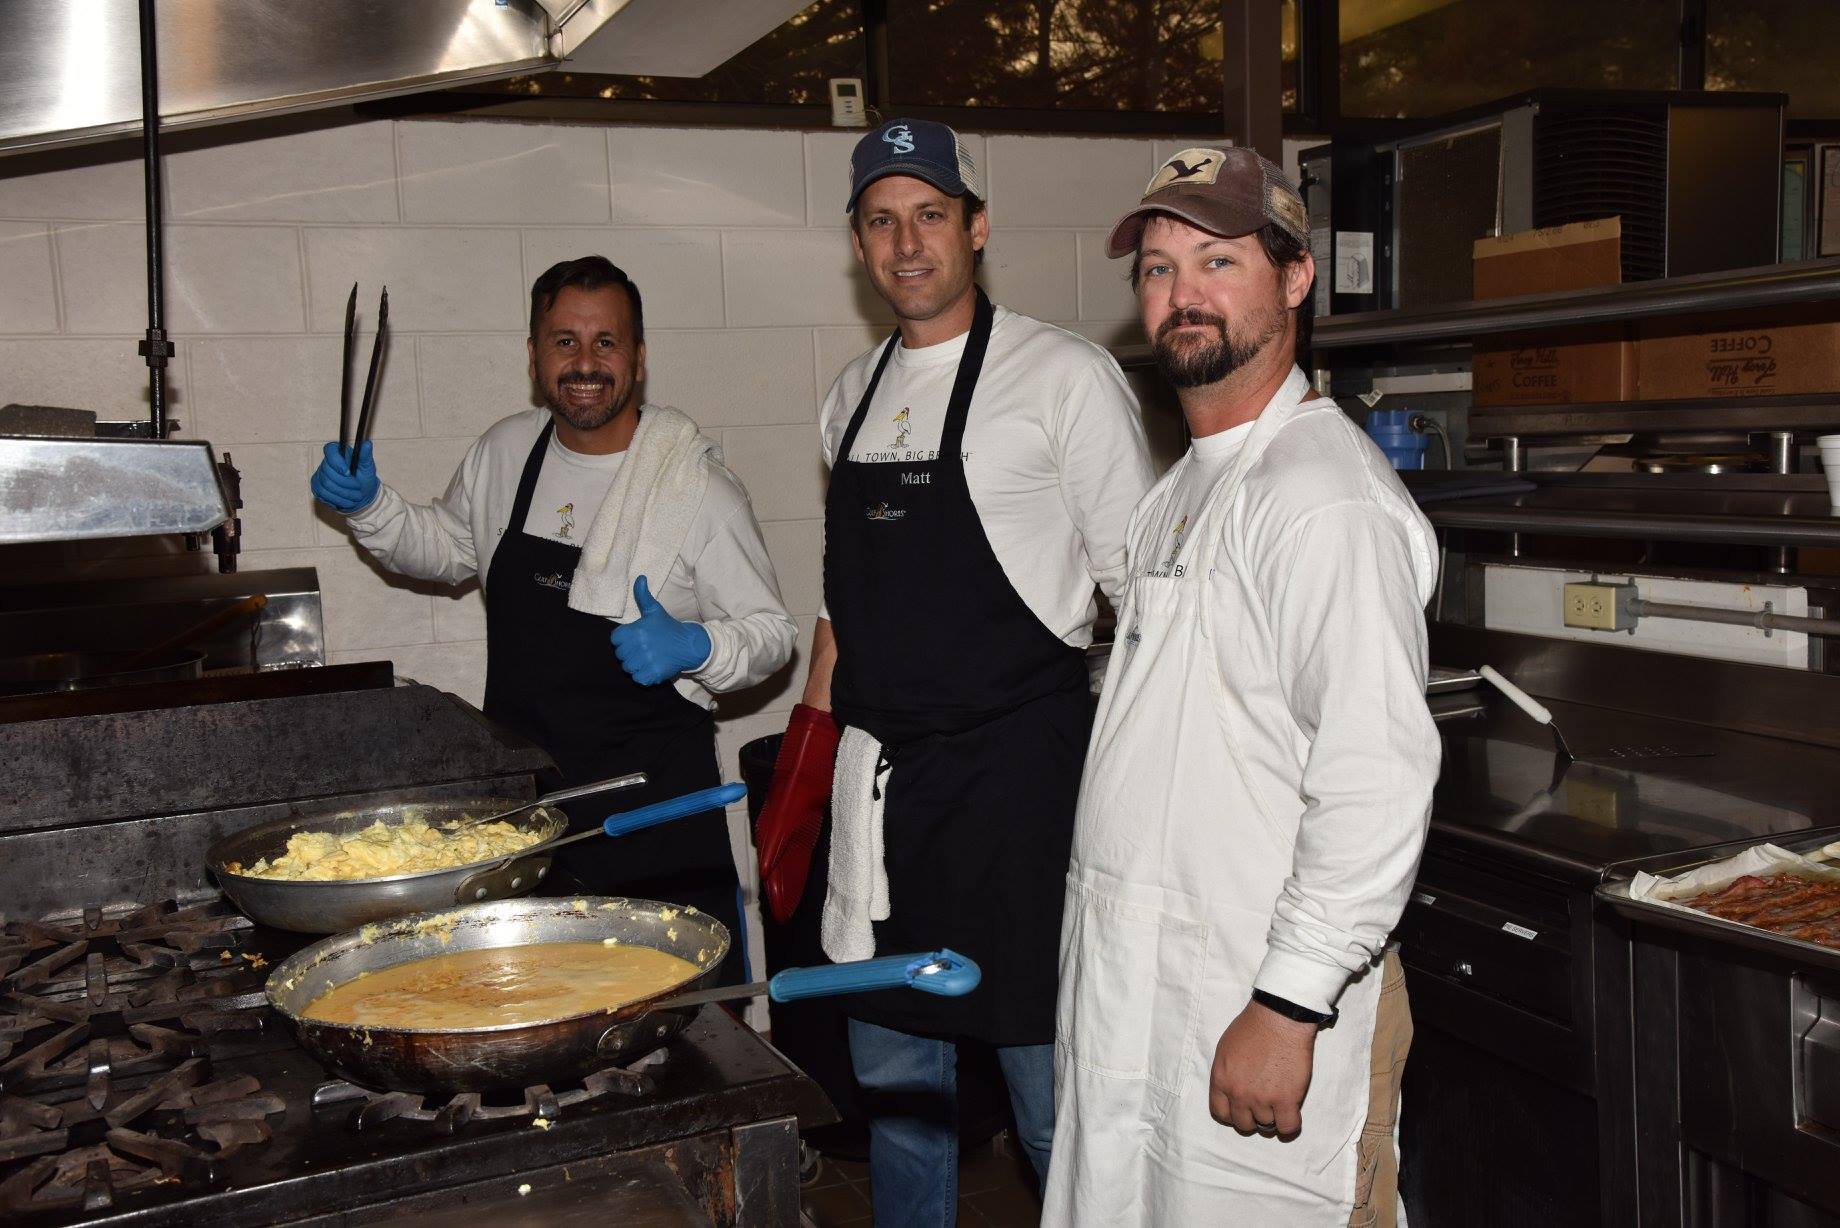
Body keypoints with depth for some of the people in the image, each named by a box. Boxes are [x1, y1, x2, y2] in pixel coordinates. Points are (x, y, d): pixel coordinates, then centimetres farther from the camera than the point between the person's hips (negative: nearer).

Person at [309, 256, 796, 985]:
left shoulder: (696, 485, -10)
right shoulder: (504, 453, 5)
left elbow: (770, 632, -4)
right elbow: (449, 548, 24)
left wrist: (694, 649, -23)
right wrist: (368, 507, 8)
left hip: (654, 798, -4)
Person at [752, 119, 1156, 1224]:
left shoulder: (1064, 376, -5)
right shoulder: (856, 396, 14)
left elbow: (1141, 596, -6)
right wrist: (799, 781, 15)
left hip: (1016, 770, -6)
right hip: (879, 778, 6)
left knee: (1056, 1102, 1)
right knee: (895, 1078, 15)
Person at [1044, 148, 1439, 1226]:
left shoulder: (1327, 496, -17)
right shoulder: (1189, 487, 15)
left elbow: (1379, 781, -24)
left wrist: (1288, 1007, -23)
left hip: (1257, 1015, -9)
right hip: (1136, 995, 9)